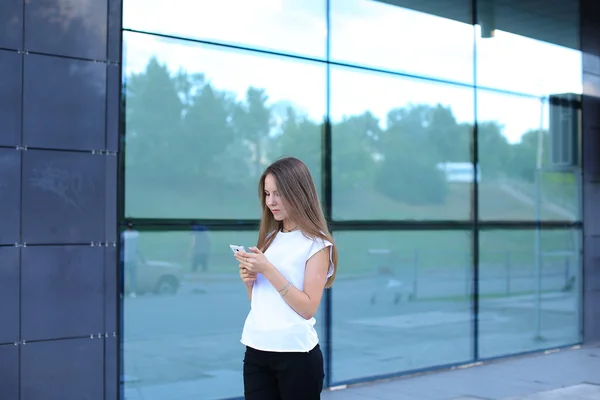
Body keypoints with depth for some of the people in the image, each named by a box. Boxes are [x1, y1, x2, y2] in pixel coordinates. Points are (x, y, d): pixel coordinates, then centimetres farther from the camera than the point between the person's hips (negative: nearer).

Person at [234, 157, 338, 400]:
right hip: (256, 351, 6)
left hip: (295, 354, -5)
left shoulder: (316, 243, -6)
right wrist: (249, 280, -3)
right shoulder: (270, 238, 12)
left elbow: (308, 308, -14)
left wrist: (268, 270, -18)